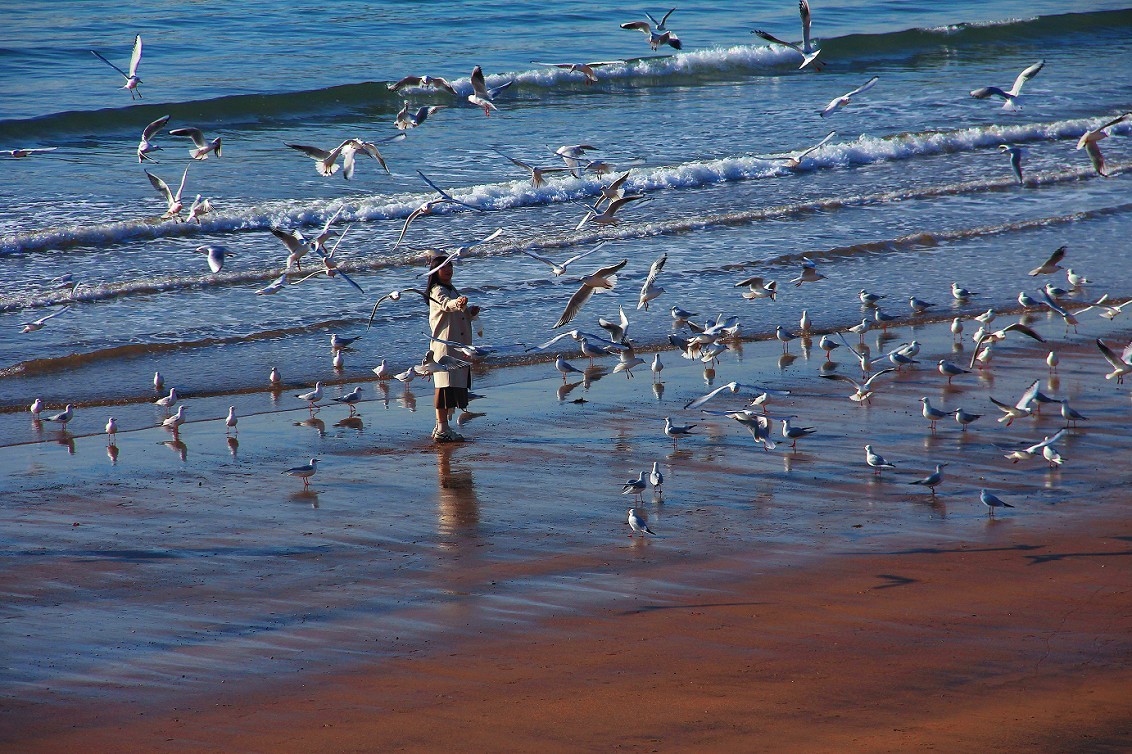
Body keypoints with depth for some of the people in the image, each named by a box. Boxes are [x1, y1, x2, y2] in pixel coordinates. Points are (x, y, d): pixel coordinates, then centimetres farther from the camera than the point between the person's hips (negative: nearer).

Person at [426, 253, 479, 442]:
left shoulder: (451, 289, 18)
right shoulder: (437, 292, -11)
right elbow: (446, 304, -34)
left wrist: (470, 312, 7)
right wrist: (458, 303, -56)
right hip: (445, 345, -9)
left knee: (453, 387, 12)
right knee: (445, 387, -10)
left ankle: (442, 426, 21)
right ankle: (442, 429, -9)